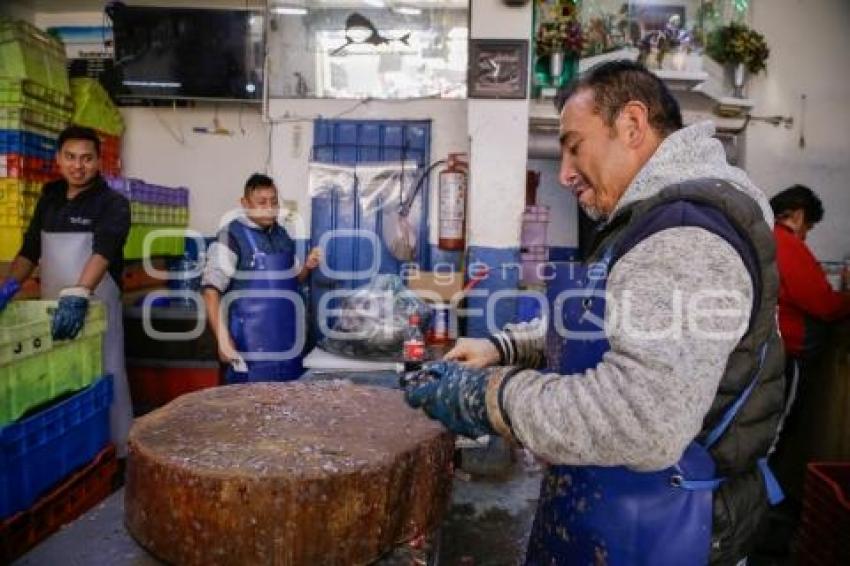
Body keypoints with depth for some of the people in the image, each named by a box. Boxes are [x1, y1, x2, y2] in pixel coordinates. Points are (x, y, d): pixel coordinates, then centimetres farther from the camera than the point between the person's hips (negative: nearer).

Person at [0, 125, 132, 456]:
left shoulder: (113, 204, -8)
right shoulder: (49, 198, 10)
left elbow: (103, 252, -23)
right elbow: (30, 249, 16)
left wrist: (78, 294, -37)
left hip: (96, 308, -5)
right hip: (53, 308, 5)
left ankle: (116, 455, 10)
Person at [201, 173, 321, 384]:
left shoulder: (282, 235, 10)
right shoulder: (232, 236, -10)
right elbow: (211, 290, -13)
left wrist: (307, 267, -1)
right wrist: (223, 338, -20)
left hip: (286, 340, 6)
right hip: (252, 344, -6)